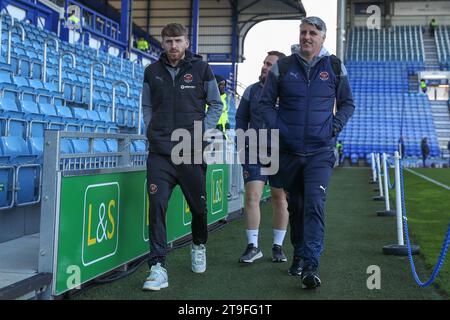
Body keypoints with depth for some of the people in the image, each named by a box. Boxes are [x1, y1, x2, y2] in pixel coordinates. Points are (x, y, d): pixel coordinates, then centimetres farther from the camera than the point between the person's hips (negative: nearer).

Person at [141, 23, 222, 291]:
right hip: (160, 152, 1)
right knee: (157, 207, -9)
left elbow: (216, 105, 9)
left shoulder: (201, 68, 3)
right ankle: (158, 268, -5)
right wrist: (152, 129, 3)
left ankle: (199, 246, 41)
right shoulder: (152, 72, 9)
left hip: (192, 151, -1)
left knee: (198, 205, 11)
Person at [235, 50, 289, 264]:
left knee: (280, 198, 8)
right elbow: (241, 118, 16)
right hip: (255, 152, 1)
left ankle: (278, 246, 20)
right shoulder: (251, 91, 8)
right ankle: (252, 246, 2)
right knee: (252, 196, -7)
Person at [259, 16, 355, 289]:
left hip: (321, 152, -2)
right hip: (289, 151, 2)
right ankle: (299, 254, 30)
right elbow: (266, 102, 9)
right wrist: (276, 128, -5)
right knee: (295, 205, 13)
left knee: (315, 203, -16)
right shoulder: (282, 68, 3)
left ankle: (311, 265, -16)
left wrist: (335, 126, -2)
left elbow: (347, 103, 13)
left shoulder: (335, 68, 4)